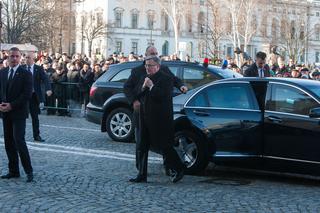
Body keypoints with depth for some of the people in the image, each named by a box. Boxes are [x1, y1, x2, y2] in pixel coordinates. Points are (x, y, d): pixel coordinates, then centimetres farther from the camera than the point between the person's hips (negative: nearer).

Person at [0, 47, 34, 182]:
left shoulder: (25, 74, -6)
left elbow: (27, 94, -12)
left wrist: (11, 105, -15)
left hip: (18, 113, -6)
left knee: (19, 141, -12)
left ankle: (29, 171, -3)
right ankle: (13, 171, 16)